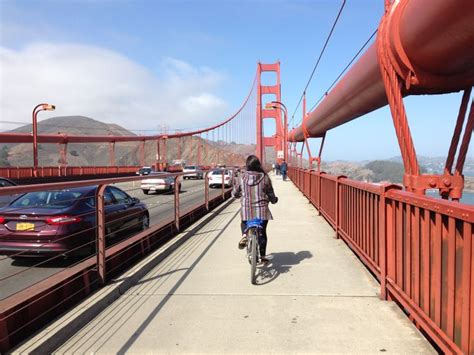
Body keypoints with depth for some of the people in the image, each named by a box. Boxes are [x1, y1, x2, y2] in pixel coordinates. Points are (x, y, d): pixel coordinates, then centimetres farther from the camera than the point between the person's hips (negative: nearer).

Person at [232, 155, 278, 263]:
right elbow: (271, 194, 1)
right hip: (262, 209, 0)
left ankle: (244, 235, -1)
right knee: (262, 232, 15)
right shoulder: (265, 177, -7)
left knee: (244, 223, 29)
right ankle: (263, 255, 20)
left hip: (246, 209, 1)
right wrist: (274, 200, 24)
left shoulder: (242, 177, -5)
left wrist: (239, 195, 29)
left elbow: (235, 193, 5)